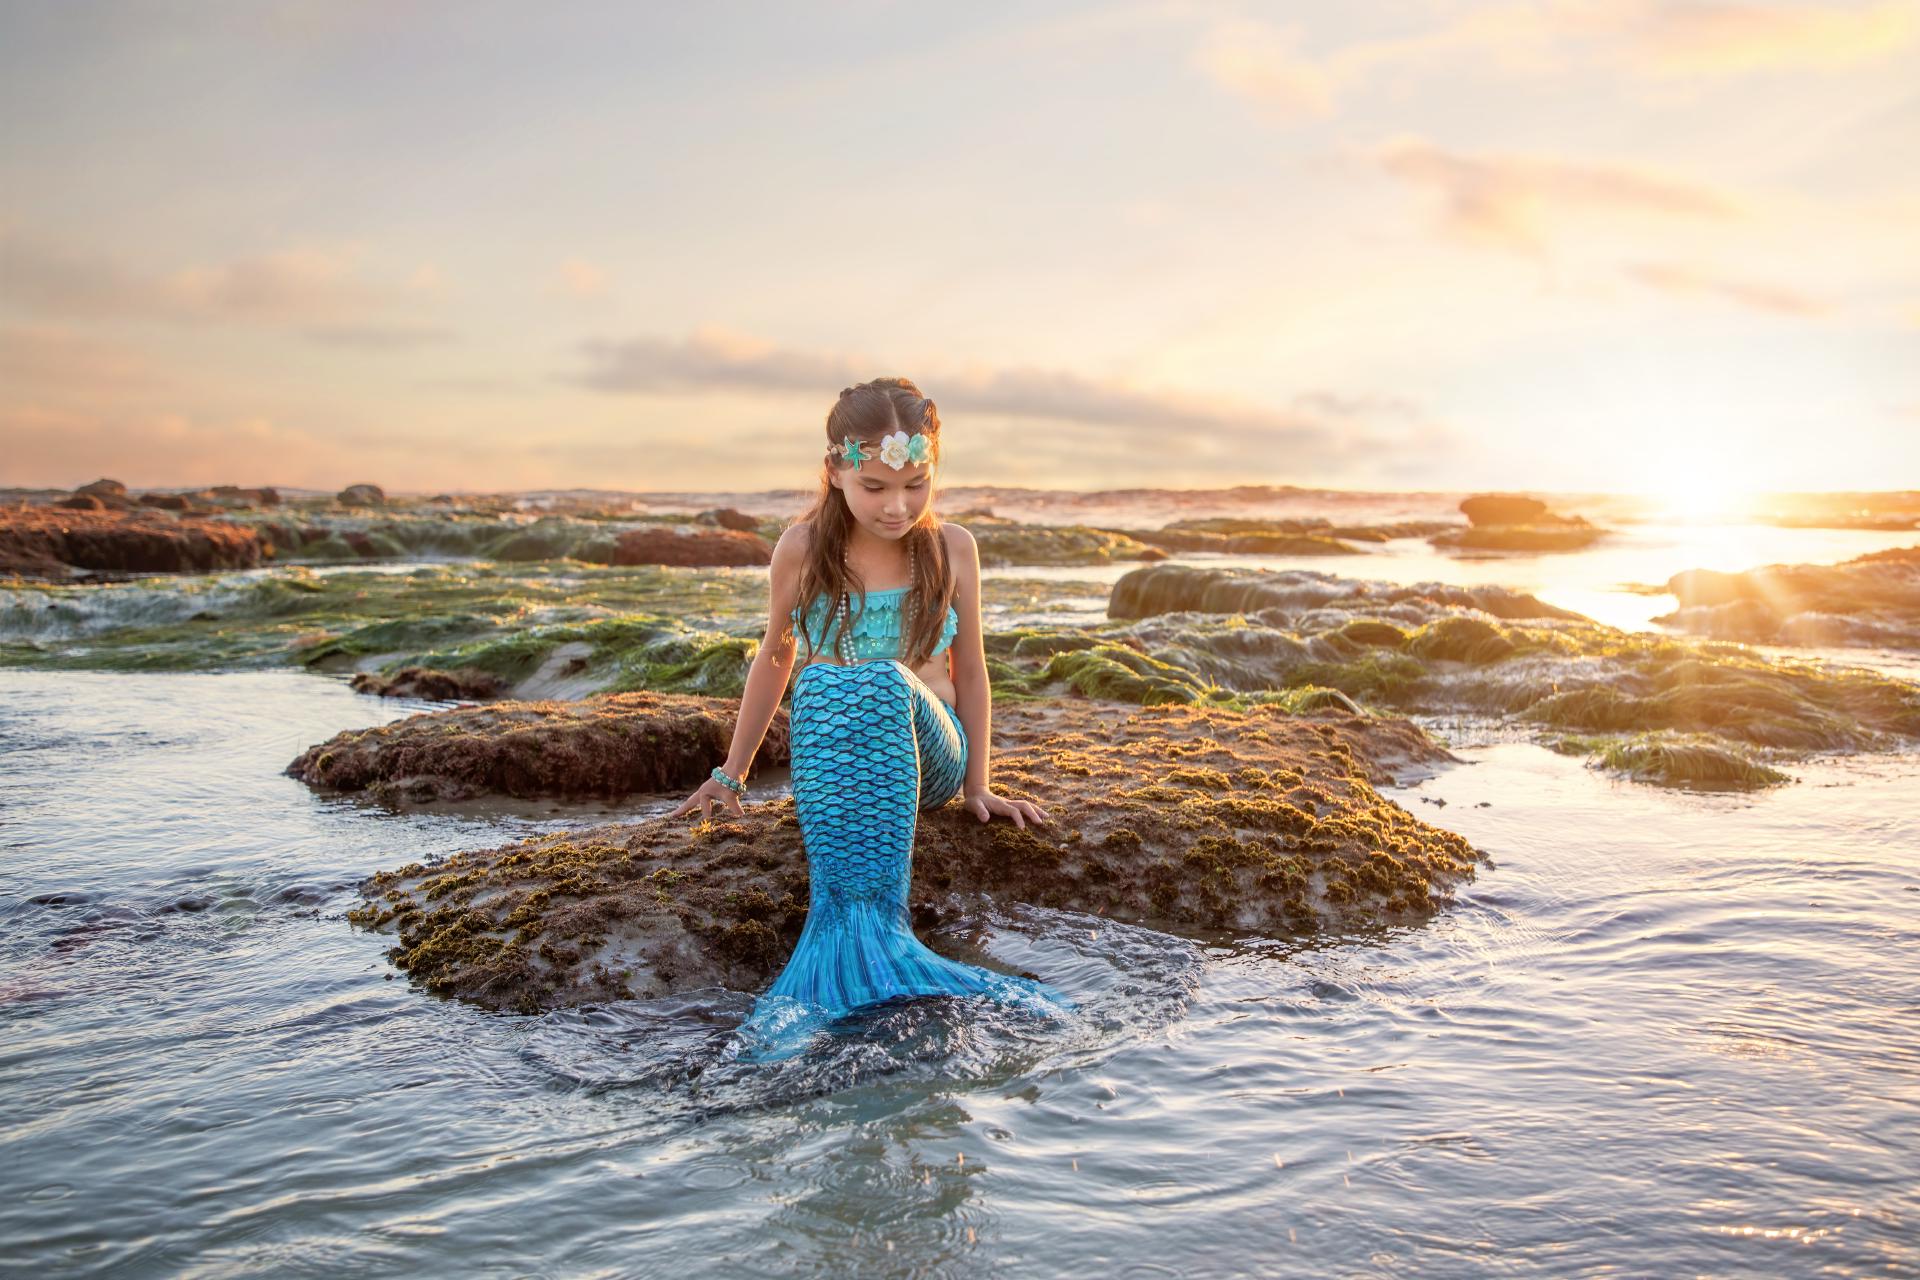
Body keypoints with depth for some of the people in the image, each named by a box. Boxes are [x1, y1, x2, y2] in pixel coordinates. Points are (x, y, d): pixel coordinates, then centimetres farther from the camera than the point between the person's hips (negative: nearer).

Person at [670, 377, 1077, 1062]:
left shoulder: (953, 549, 4)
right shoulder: (802, 549, 2)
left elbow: (968, 670, 10)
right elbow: (775, 658, 14)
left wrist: (977, 787, 6)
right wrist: (732, 773, 19)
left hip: (928, 758, 0)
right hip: (832, 756, 0)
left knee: (887, 681, -37)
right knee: (826, 684, -37)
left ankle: (844, 932, -47)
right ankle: (874, 929, -50)